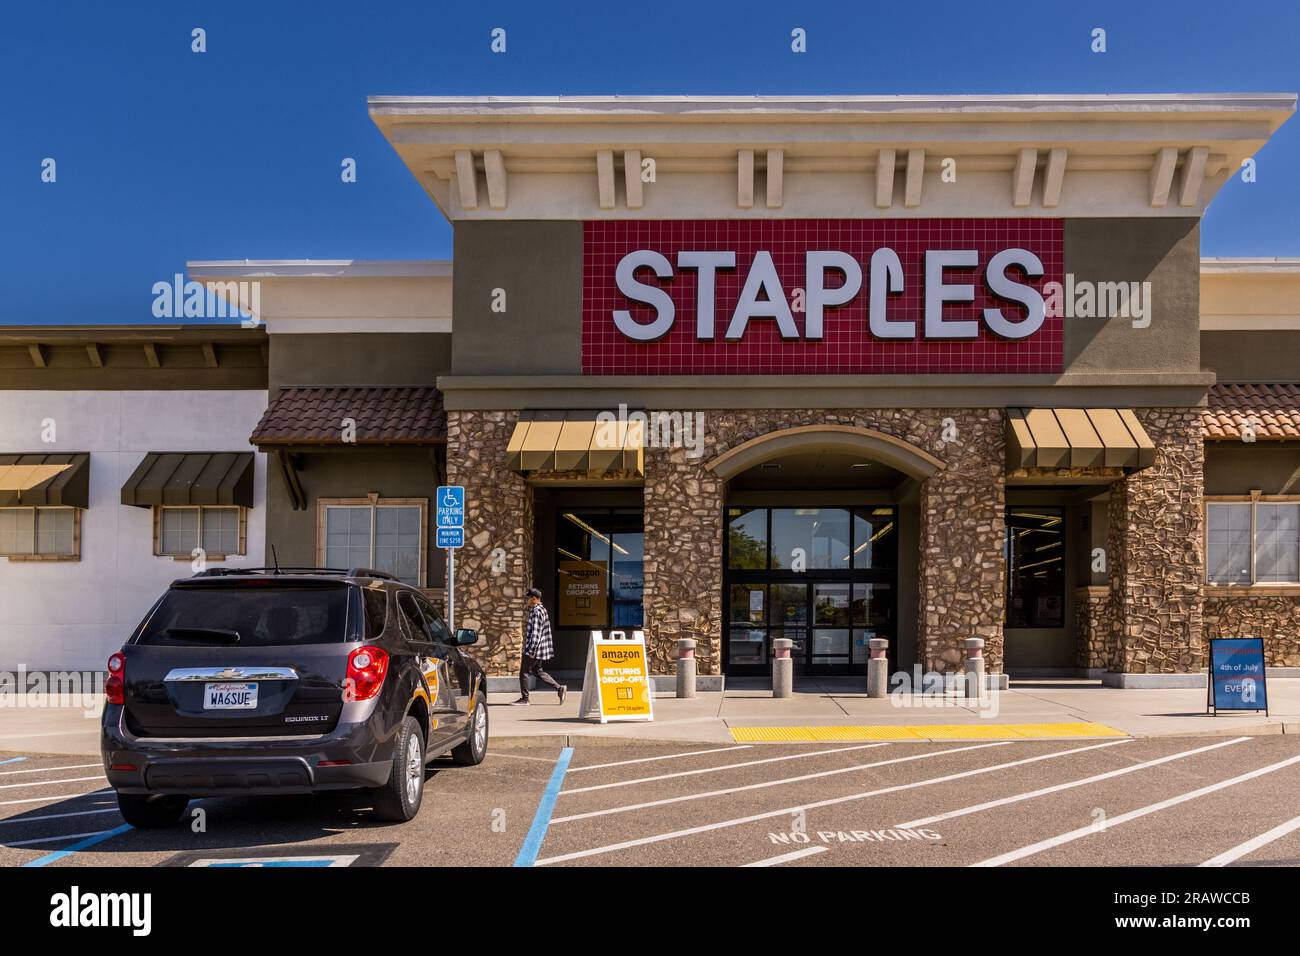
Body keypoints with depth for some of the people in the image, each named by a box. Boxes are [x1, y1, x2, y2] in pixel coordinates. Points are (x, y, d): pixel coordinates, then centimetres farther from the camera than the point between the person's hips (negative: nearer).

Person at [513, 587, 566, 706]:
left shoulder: (537, 612, -18)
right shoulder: (541, 609, 15)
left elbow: (536, 632, -23)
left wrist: (531, 651, -23)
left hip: (533, 648, -10)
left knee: (524, 672, -1)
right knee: (537, 671, 16)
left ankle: (524, 699, 7)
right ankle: (559, 688, 13)